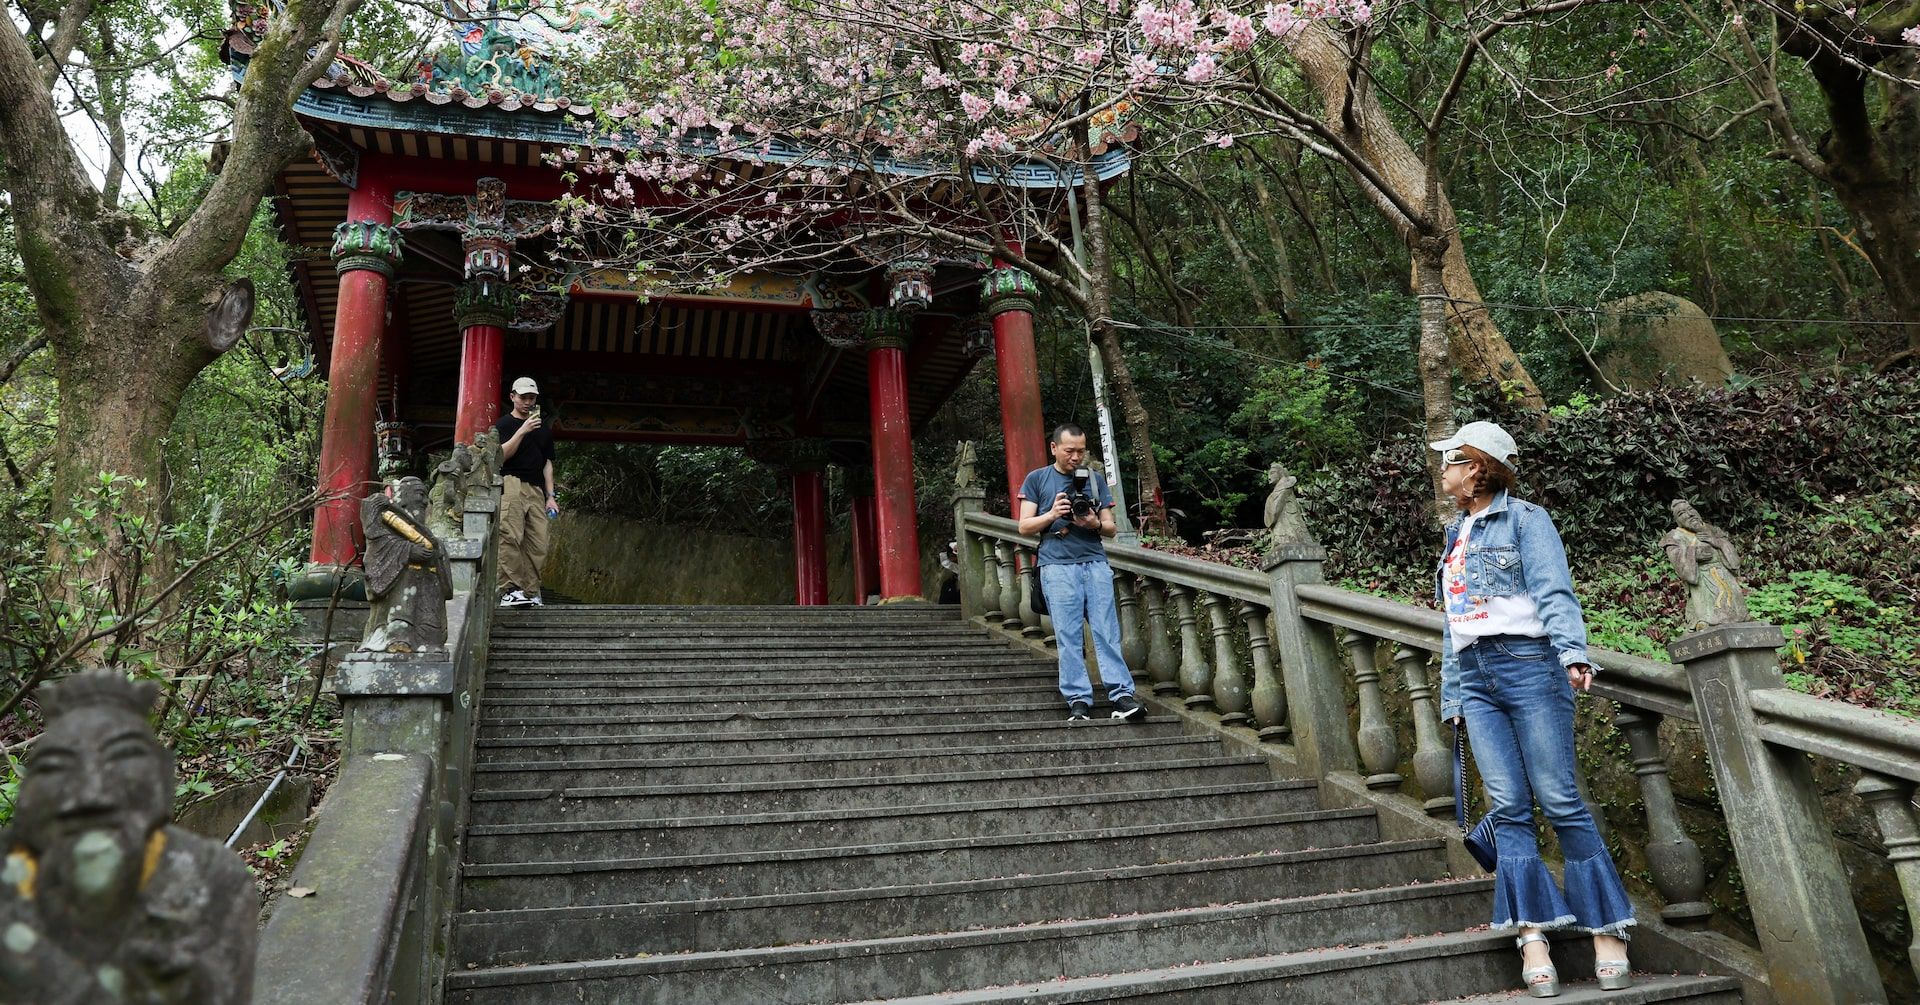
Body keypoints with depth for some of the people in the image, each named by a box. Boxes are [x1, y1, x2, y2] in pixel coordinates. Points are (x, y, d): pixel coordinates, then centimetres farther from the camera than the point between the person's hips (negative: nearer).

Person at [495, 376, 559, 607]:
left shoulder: (543, 429, 24)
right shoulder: (504, 424, 11)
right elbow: (501, 455, -4)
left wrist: (551, 496, 13)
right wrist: (522, 431, -12)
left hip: (536, 489, 5)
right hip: (511, 484, -4)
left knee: (538, 544, -5)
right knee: (511, 536, -17)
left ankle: (530, 592, -3)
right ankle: (510, 589, -19)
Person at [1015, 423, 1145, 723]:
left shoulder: (1095, 479, 16)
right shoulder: (1037, 479, 11)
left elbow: (1111, 528, 15)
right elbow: (1025, 526, 6)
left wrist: (1095, 524, -8)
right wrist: (1052, 514, -11)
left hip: (1095, 563, 2)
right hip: (1058, 566, -2)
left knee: (1107, 632, -5)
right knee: (1068, 636, -4)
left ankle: (1122, 695, -8)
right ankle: (1078, 700, -1)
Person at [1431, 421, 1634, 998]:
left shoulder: (1525, 519, 2)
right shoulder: (1457, 535, 22)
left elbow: (1553, 592, -12)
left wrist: (1573, 652, -28)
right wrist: (1451, 697, 18)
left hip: (1527, 664, -6)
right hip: (1474, 677, 6)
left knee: (1559, 800, -6)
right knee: (1507, 807, -3)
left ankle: (1607, 931, 5)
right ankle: (1532, 938, -4)